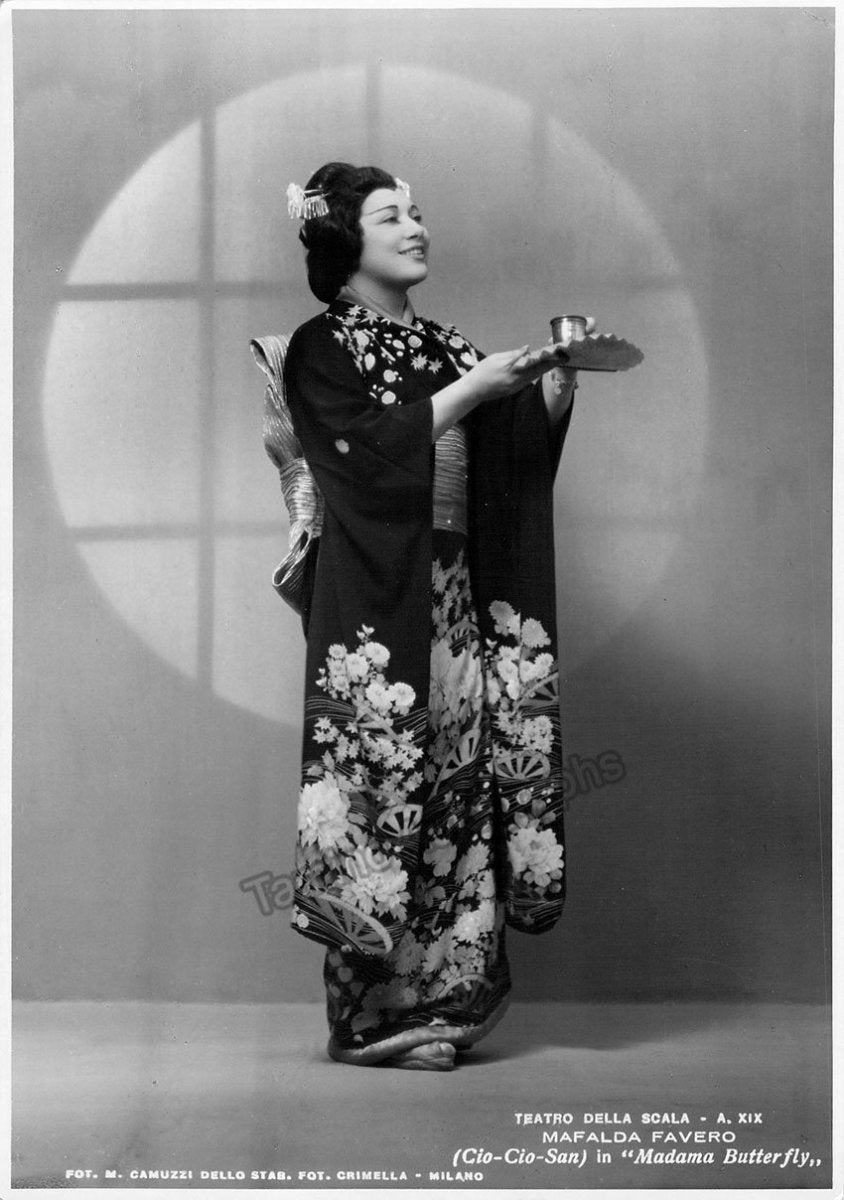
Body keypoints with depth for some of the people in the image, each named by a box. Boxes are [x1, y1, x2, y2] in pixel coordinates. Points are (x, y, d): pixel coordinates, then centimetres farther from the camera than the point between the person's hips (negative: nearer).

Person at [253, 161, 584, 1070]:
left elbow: (517, 454, 8)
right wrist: (470, 390, -14)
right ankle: (374, 1017, 0)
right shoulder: (320, 349, 1)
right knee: (381, 777, -7)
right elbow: (371, 452, -13)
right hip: (373, 603, -6)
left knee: (457, 776, 2)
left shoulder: (442, 345, 17)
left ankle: (440, 1001, 7)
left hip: (454, 600, 6)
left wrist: (552, 387, -9)